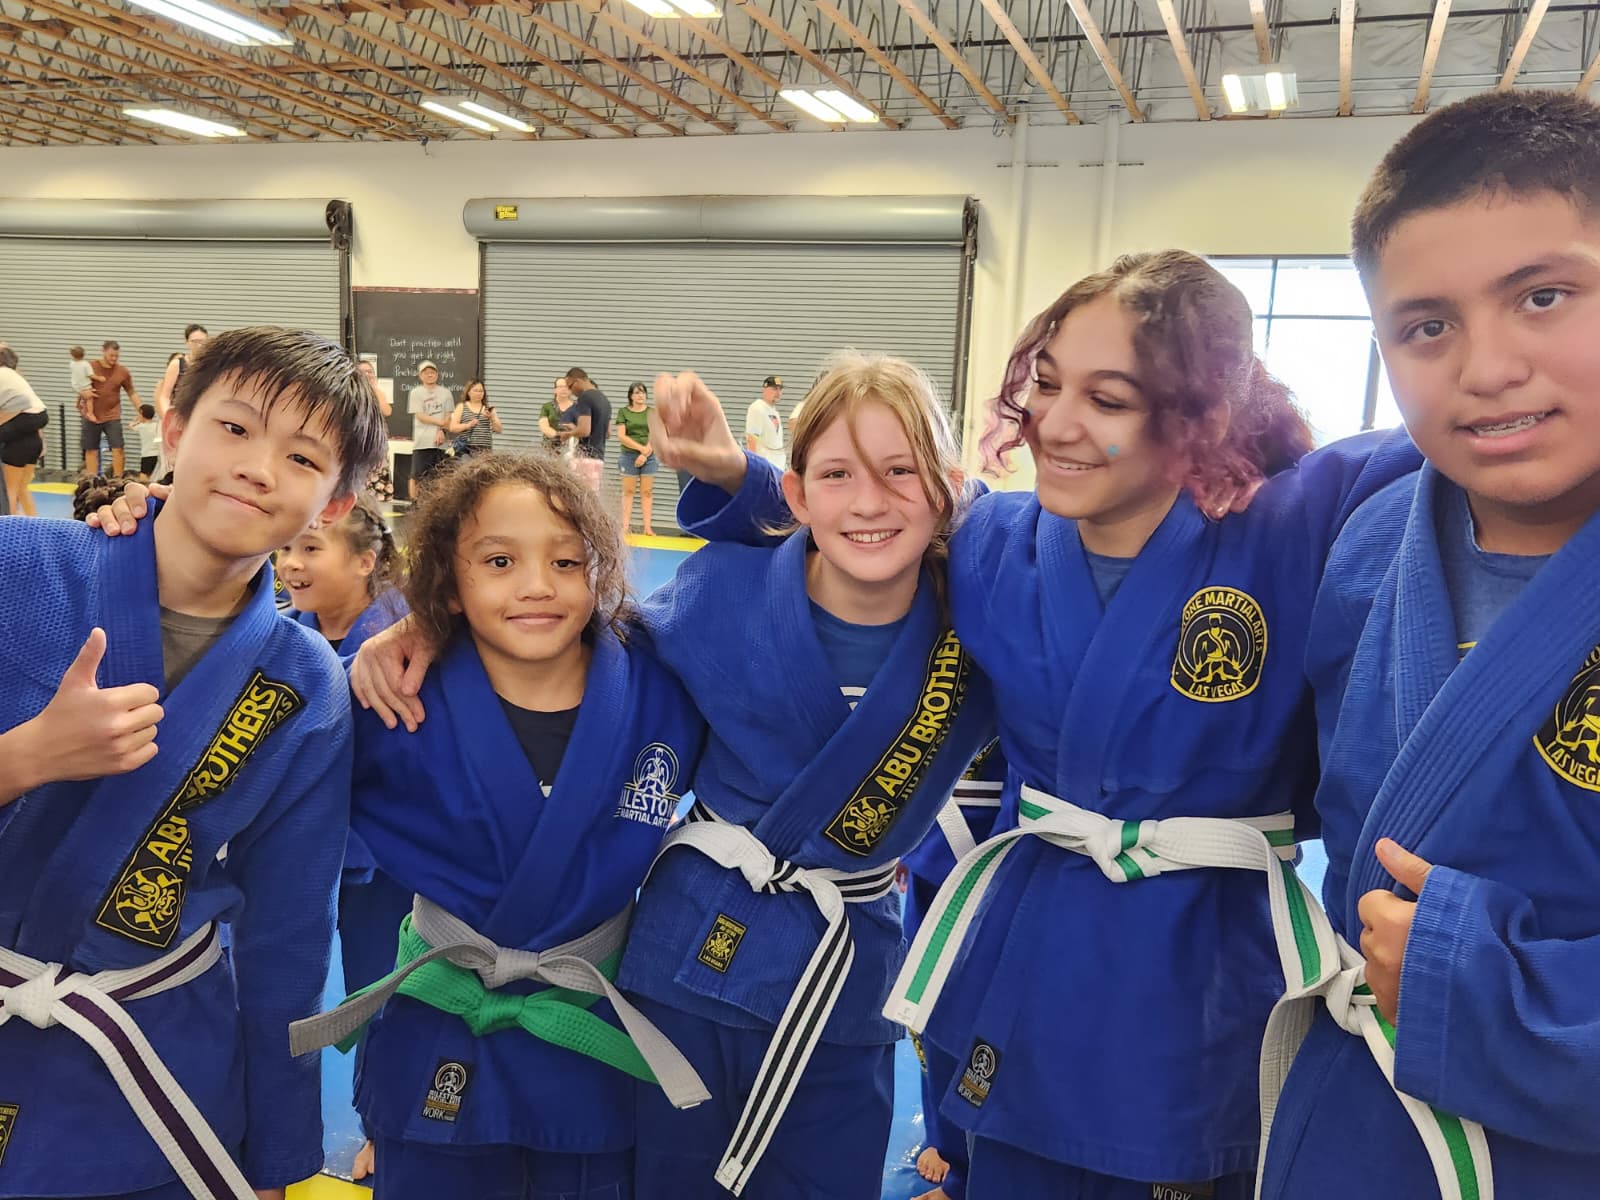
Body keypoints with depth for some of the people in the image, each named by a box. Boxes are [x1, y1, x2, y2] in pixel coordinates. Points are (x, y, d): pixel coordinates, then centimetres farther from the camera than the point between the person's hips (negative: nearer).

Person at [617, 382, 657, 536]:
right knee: (628, 491, 1)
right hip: (629, 456, -1)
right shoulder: (623, 412, 3)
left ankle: (648, 527, 1)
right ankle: (625, 526, 1)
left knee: (647, 492, 1)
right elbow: (621, 436, -5)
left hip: (649, 457, 1)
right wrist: (641, 448, -12)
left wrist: (645, 454, -11)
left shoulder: (652, 412, 6)